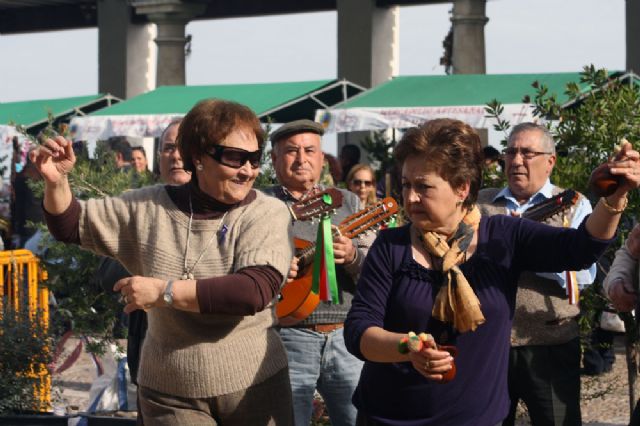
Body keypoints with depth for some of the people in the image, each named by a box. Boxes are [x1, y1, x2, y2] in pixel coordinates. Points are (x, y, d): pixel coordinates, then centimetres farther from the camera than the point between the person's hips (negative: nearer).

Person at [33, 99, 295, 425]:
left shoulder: (268, 214, -10)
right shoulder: (151, 208, 1)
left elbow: (255, 291, -26)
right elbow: (70, 225, 12)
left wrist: (163, 291, -21)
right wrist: (56, 181, -9)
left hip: (254, 386, -2)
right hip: (169, 394, 2)